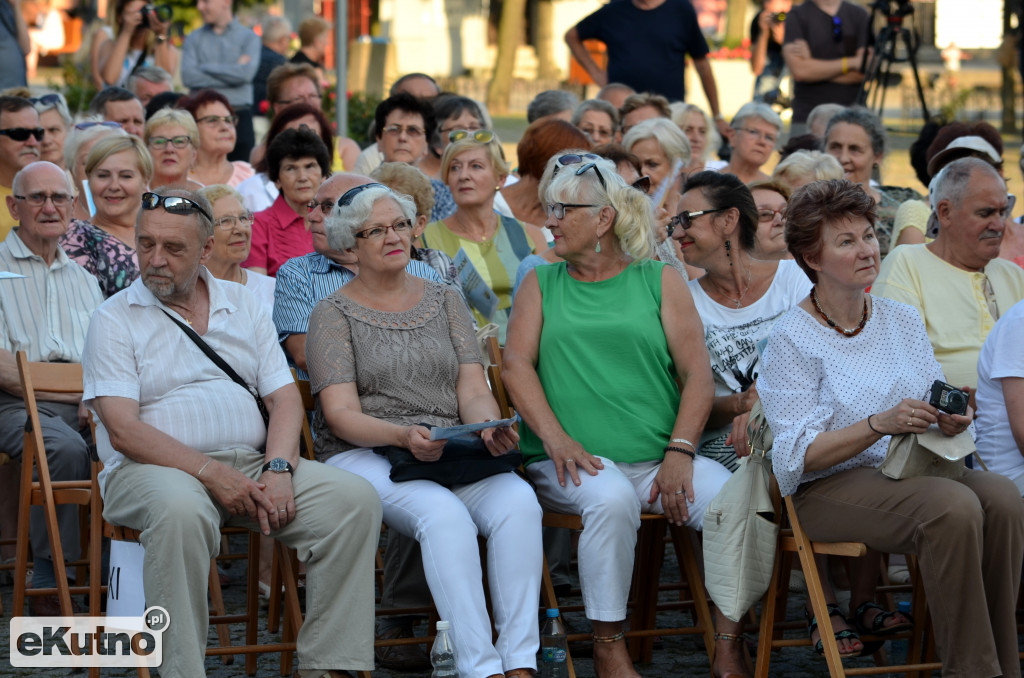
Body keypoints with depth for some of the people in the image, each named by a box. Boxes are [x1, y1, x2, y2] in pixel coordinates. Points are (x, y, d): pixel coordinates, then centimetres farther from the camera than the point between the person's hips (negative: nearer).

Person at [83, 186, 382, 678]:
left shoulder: (244, 308, 17)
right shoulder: (116, 319, 3)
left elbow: (285, 398, 10)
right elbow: (123, 430, -8)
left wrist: (278, 470, -10)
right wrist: (212, 474, -18)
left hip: (253, 464, 5)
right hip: (154, 469, -4)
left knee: (355, 498, -19)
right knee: (180, 511, -40)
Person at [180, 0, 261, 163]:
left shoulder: (249, 37, 6)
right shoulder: (193, 39, 11)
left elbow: (246, 73, -11)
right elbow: (188, 76, -5)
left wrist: (206, 67, -4)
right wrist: (233, 70, -7)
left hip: (239, 118, -1)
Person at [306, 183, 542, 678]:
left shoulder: (445, 302, 18)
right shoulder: (334, 314, 6)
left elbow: (472, 390, 10)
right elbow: (342, 415, -4)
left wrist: (490, 426, -15)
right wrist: (403, 436, -24)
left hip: (454, 451, 4)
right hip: (364, 456, -3)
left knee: (518, 499, -29)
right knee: (444, 513, -35)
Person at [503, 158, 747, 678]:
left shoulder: (660, 280, 12)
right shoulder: (541, 283, 15)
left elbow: (697, 371, 4)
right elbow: (517, 364, 3)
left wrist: (679, 451, -11)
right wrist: (555, 437, -14)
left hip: (659, 458, 1)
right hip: (575, 460, -1)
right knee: (611, 498, -35)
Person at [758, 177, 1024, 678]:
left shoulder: (902, 321, 12)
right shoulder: (792, 338, -5)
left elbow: (936, 411, 14)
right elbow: (800, 455, -12)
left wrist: (952, 419, -10)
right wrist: (880, 424, -24)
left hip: (911, 469, 6)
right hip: (828, 488, -6)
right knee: (952, 507, -32)